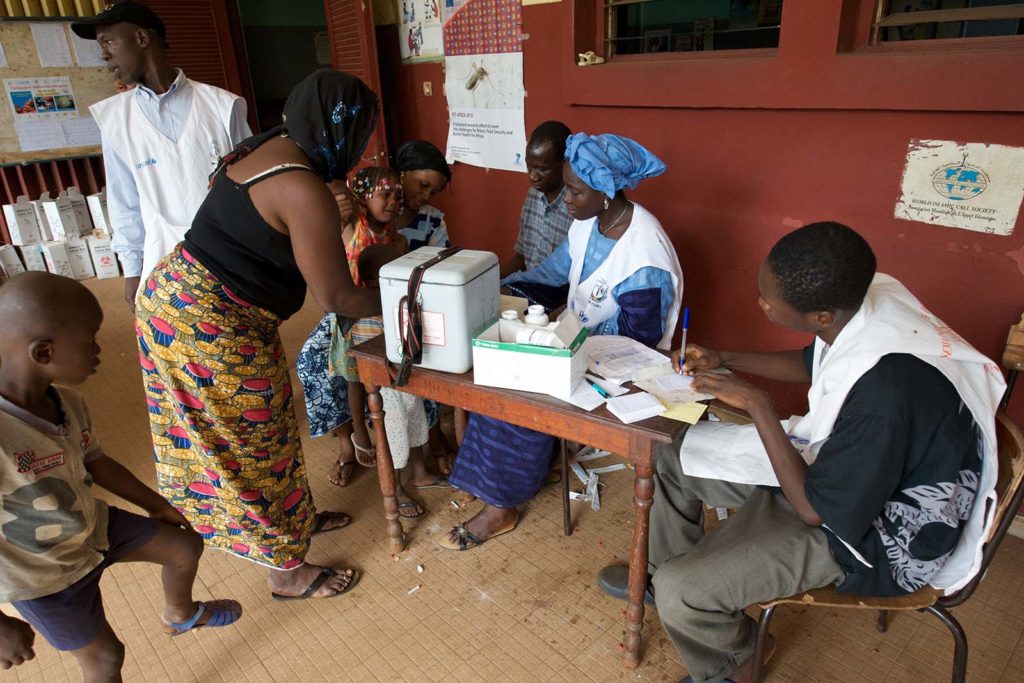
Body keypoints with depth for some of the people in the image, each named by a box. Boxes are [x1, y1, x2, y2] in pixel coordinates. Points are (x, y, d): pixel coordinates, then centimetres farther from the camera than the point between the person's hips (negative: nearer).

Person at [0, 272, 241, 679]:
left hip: (94, 526, 6)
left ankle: (180, 615, 47)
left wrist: (156, 505, 15)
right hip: (46, 577, -6)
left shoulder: (66, 403, -14)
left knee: (186, 547, 16)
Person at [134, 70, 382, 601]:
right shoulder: (305, 191, -23)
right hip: (211, 330, -9)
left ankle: (294, 517, 44)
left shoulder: (269, 148, 6)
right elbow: (335, 298, -19)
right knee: (248, 445, 6)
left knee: (262, 429, 22)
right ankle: (287, 571, 26)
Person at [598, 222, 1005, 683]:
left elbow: (816, 509, -25)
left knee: (680, 593, -20)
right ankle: (662, 573, 33)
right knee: (673, 455, 12)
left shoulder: (884, 390, -38)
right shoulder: (859, 298, -13)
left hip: (873, 531, -8)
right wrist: (724, 360, 1)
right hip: (832, 461, 9)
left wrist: (757, 405, -23)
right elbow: (811, 365, 11)